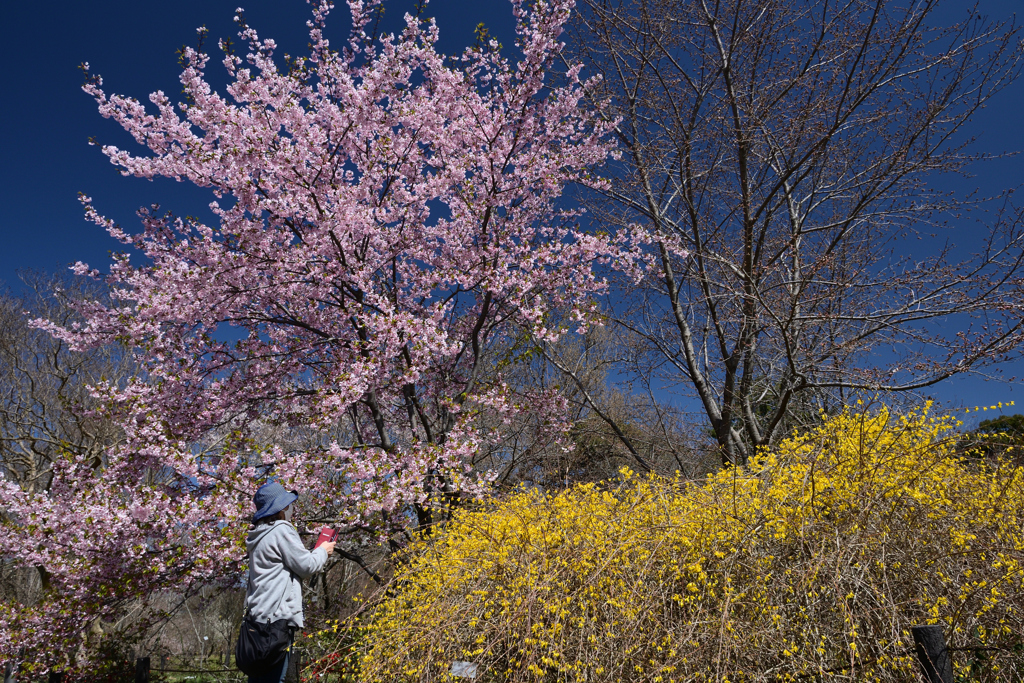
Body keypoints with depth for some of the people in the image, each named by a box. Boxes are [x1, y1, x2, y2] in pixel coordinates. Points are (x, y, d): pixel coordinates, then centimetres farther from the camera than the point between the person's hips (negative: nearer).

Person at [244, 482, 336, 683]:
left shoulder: (260, 535, 17)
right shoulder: (281, 530, -11)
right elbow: (306, 566, -9)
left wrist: (315, 554, 24)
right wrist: (323, 551, 9)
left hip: (259, 615, 9)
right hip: (277, 616, -9)